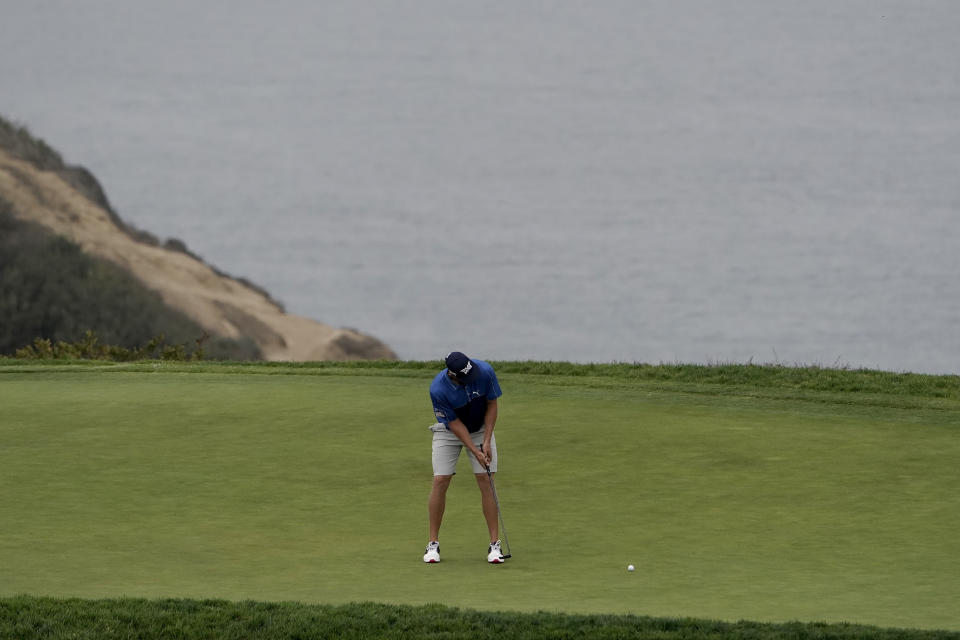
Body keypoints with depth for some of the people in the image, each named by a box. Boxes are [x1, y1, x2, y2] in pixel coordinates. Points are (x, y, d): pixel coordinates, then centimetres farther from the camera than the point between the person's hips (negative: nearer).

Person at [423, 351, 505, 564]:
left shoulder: (485, 372, -26)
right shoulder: (438, 389, -31)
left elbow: (491, 405, -11)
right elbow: (454, 423, -20)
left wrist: (486, 442, -15)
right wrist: (475, 452, -22)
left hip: (480, 428, 1)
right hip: (449, 431, -1)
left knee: (485, 481, -7)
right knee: (440, 482, -10)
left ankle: (494, 544, -5)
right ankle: (433, 544, 0)